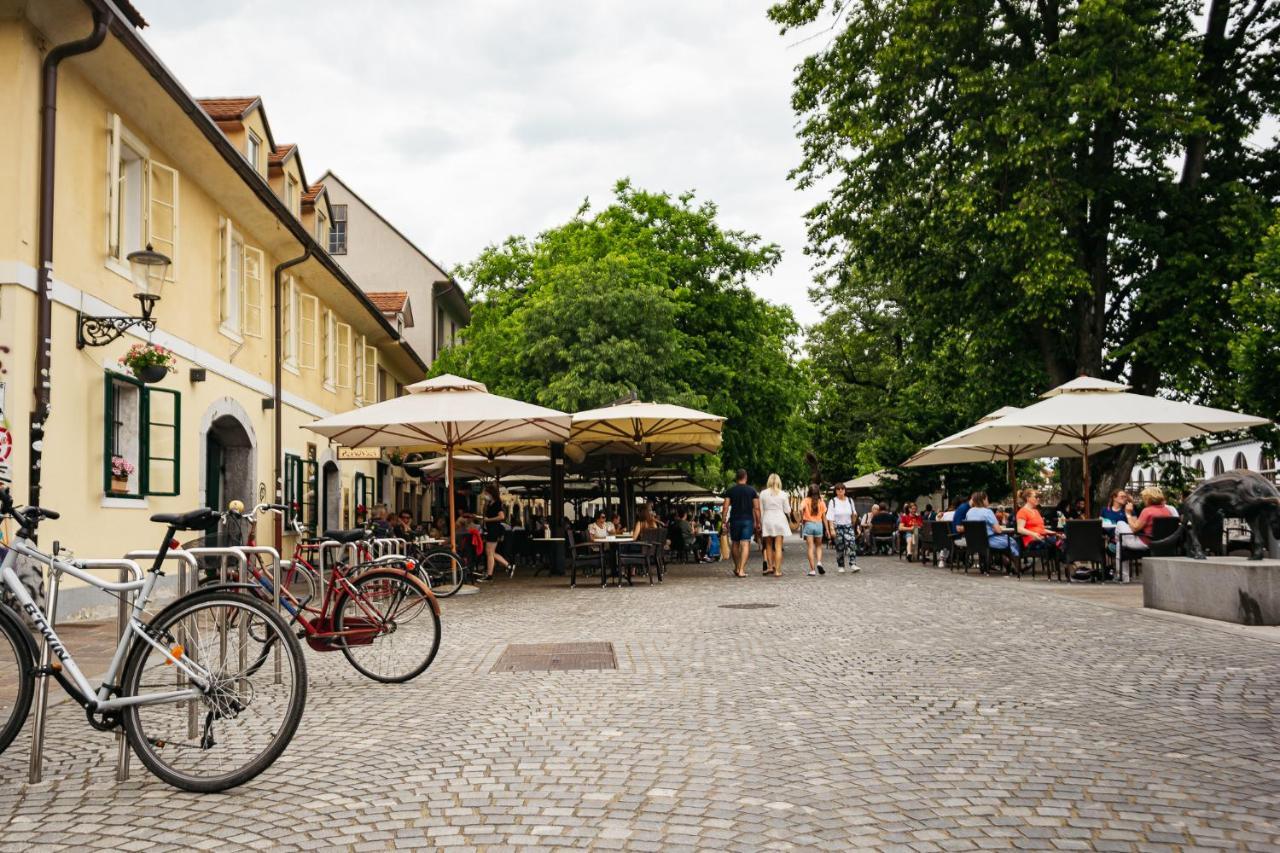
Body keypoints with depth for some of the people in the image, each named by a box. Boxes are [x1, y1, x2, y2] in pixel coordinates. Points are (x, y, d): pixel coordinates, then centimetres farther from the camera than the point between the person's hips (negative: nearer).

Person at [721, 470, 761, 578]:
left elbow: (725, 507, -3)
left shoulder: (730, 491, 2)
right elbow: (756, 508, -2)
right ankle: (741, 570, -15)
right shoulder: (752, 491, 2)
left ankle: (736, 568, 26)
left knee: (735, 544, 16)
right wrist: (758, 522, 4)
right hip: (748, 520, -1)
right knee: (745, 544, -5)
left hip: (735, 520, 1)